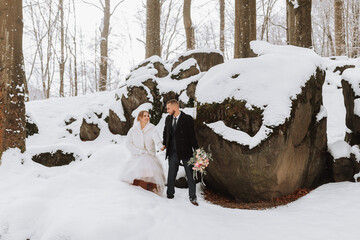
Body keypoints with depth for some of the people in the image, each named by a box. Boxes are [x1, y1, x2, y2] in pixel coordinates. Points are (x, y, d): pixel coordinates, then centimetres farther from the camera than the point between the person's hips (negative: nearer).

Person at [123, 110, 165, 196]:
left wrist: (160, 144, -40)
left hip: (150, 156, 0)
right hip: (137, 157, 0)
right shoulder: (133, 130, 4)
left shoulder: (151, 128, 1)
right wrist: (140, 151, -8)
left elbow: (156, 137, -18)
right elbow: (128, 143, 1)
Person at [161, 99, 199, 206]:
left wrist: (196, 149, -14)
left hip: (185, 151, -4)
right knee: (171, 175, 13)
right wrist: (164, 144, 6)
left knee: (190, 175, 4)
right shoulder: (168, 119, 6)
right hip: (173, 152, 4)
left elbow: (192, 135, -10)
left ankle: (192, 197, 16)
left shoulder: (187, 119, -11)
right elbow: (165, 132, 19)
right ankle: (170, 195, 28)